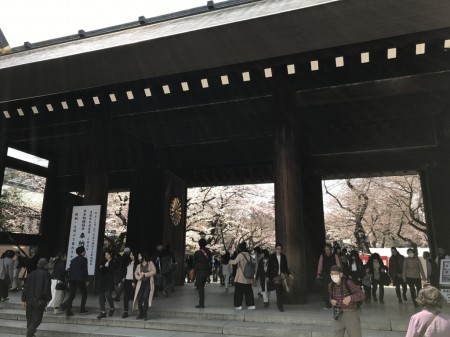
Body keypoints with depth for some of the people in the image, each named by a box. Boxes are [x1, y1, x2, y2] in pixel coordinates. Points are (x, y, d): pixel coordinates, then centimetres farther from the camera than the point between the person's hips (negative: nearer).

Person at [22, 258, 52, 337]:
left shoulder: (31, 274, 2)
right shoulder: (46, 274, -12)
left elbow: (26, 287, 5)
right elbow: (47, 288, -12)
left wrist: (24, 299, 13)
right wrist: (48, 299, 0)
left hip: (29, 300, 5)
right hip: (40, 301, -5)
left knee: (30, 318, 19)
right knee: (37, 319, 3)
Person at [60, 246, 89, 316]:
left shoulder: (73, 260, 17)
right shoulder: (84, 259, -3)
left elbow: (70, 270, 15)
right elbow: (85, 270, -9)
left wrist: (69, 281, 18)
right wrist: (87, 280, -5)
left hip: (72, 280, 6)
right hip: (80, 280, -6)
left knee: (71, 295, 9)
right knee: (84, 294, 9)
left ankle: (68, 312, -3)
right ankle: (82, 310, 9)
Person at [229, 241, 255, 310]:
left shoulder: (240, 254, -11)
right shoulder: (249, 255, 8)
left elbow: (235, 262, -21)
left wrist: (230, 261, -2)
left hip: (241, 277, -6)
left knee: (239, 291, 4)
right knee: (248, 290, 12)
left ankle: (238, 305, 6)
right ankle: (251, 305, 10)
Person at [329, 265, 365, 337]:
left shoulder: (348, 283, -19)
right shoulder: (331, 285, -3)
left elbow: (362, 295, -22)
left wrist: (350, 297, -37)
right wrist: (331, 300, -8)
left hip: (351, 313, -5)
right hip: (338, 315, 5)